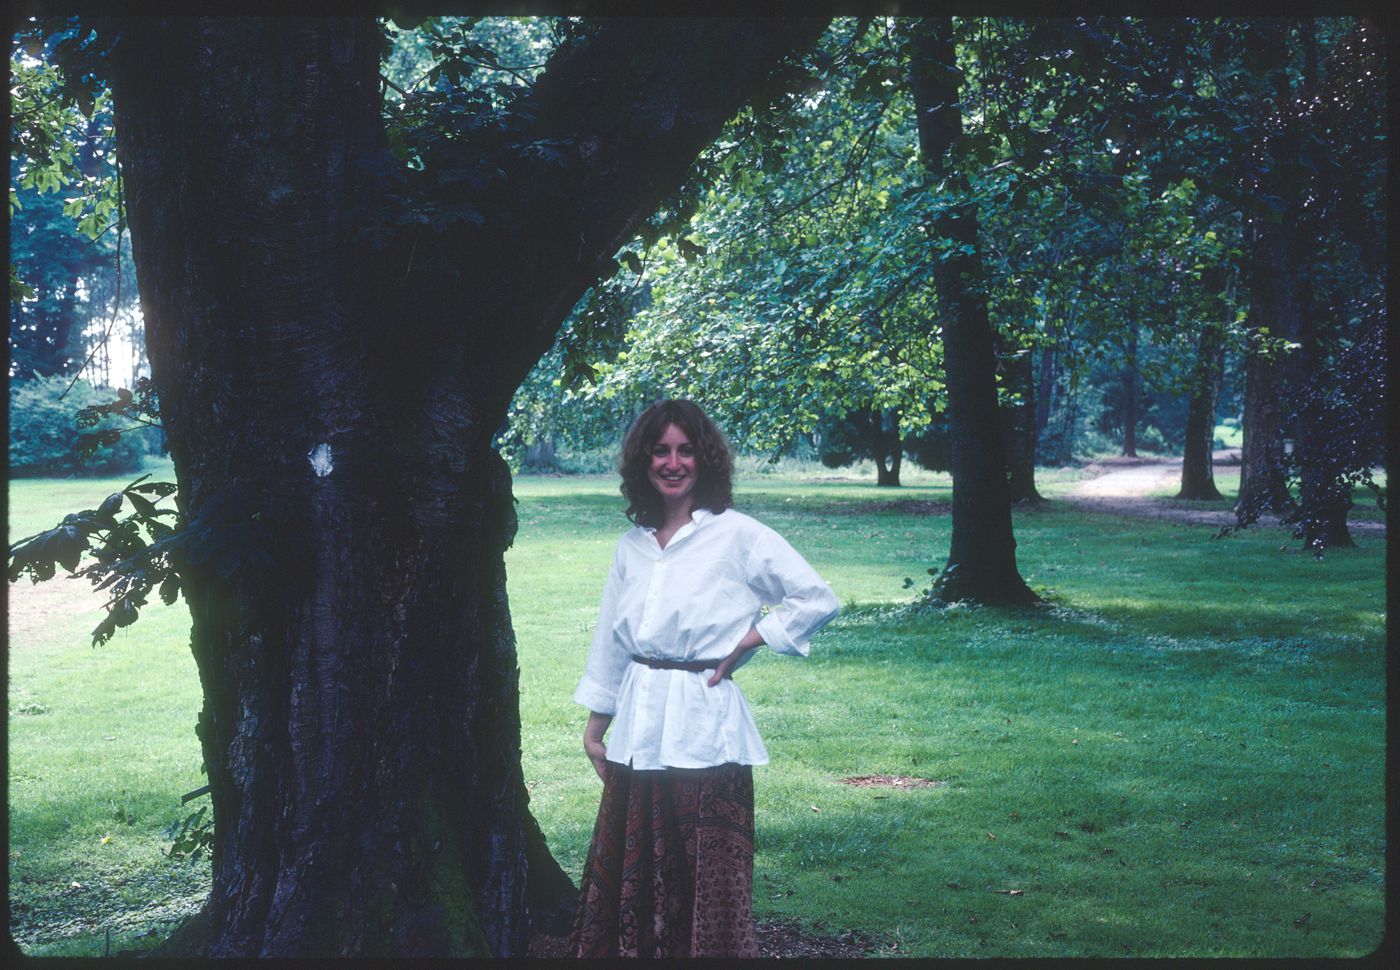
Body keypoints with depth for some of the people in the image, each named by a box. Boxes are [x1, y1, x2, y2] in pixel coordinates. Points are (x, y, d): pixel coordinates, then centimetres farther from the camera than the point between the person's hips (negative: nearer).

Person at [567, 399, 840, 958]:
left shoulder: (736, 535, -6)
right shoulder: (633, 544, 10)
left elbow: (818, 600, -6)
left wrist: (746, 641, -8)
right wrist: (594, 730, 16)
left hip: (704, 730, -5)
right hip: (636, 734, 5)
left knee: (708, 887, 0)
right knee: (625, 881, 11)